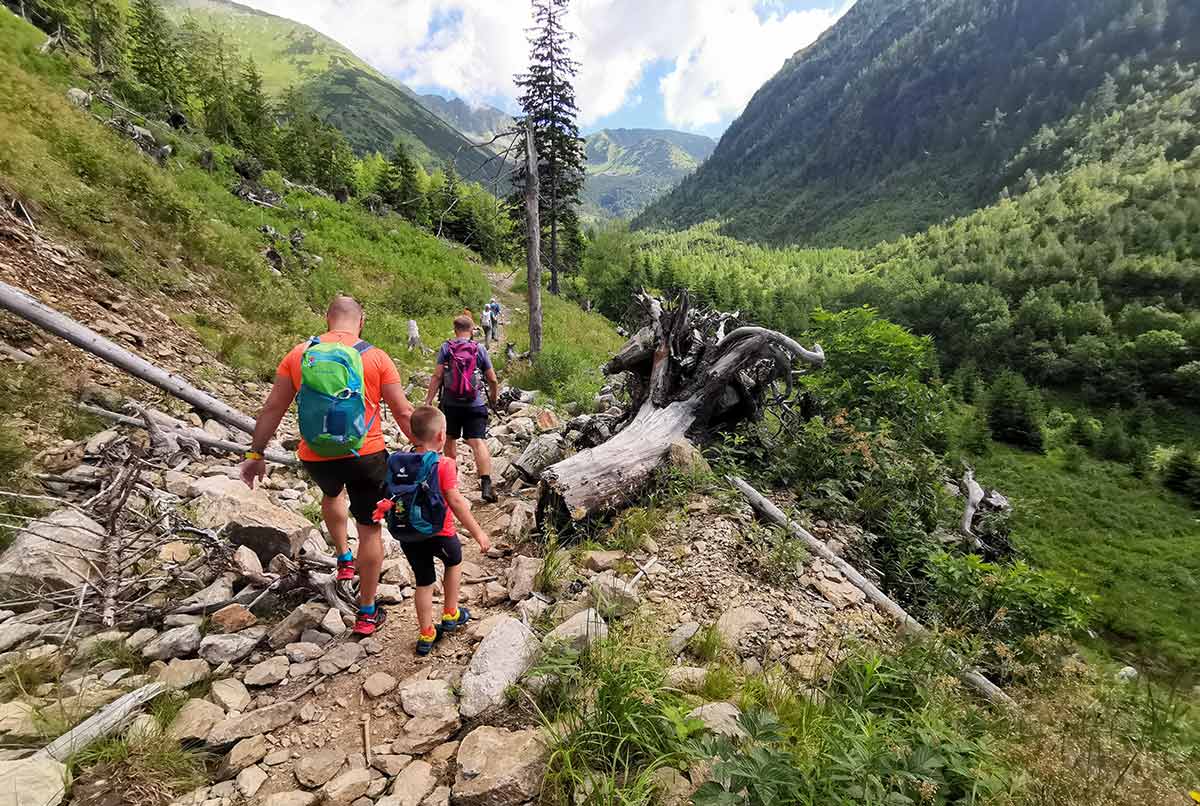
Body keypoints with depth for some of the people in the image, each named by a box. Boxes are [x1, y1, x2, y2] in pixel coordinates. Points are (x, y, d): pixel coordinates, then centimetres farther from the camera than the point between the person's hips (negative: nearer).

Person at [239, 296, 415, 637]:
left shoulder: (299, 354, -1)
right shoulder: (375, 357, -7)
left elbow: (272, 409, 3)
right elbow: (403, 412, -6)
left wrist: (255, 455, 13)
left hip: (316, 459, 3)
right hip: (365, 458, -3)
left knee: (332, 494, 38)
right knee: (369, 529, 11)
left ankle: (344, 558, 44)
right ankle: (367, 613, 22)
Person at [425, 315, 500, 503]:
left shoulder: (446, 348, 0)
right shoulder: (480, 349, 1)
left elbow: (437, 376, -7)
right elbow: (493, 379, 3)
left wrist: (428, 400, -4)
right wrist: (494, 398, 19)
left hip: (450, 404, 1)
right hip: (475, 405, -1)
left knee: (450, 439, 20)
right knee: (479, 442, -8)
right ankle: (486, 484, -21)